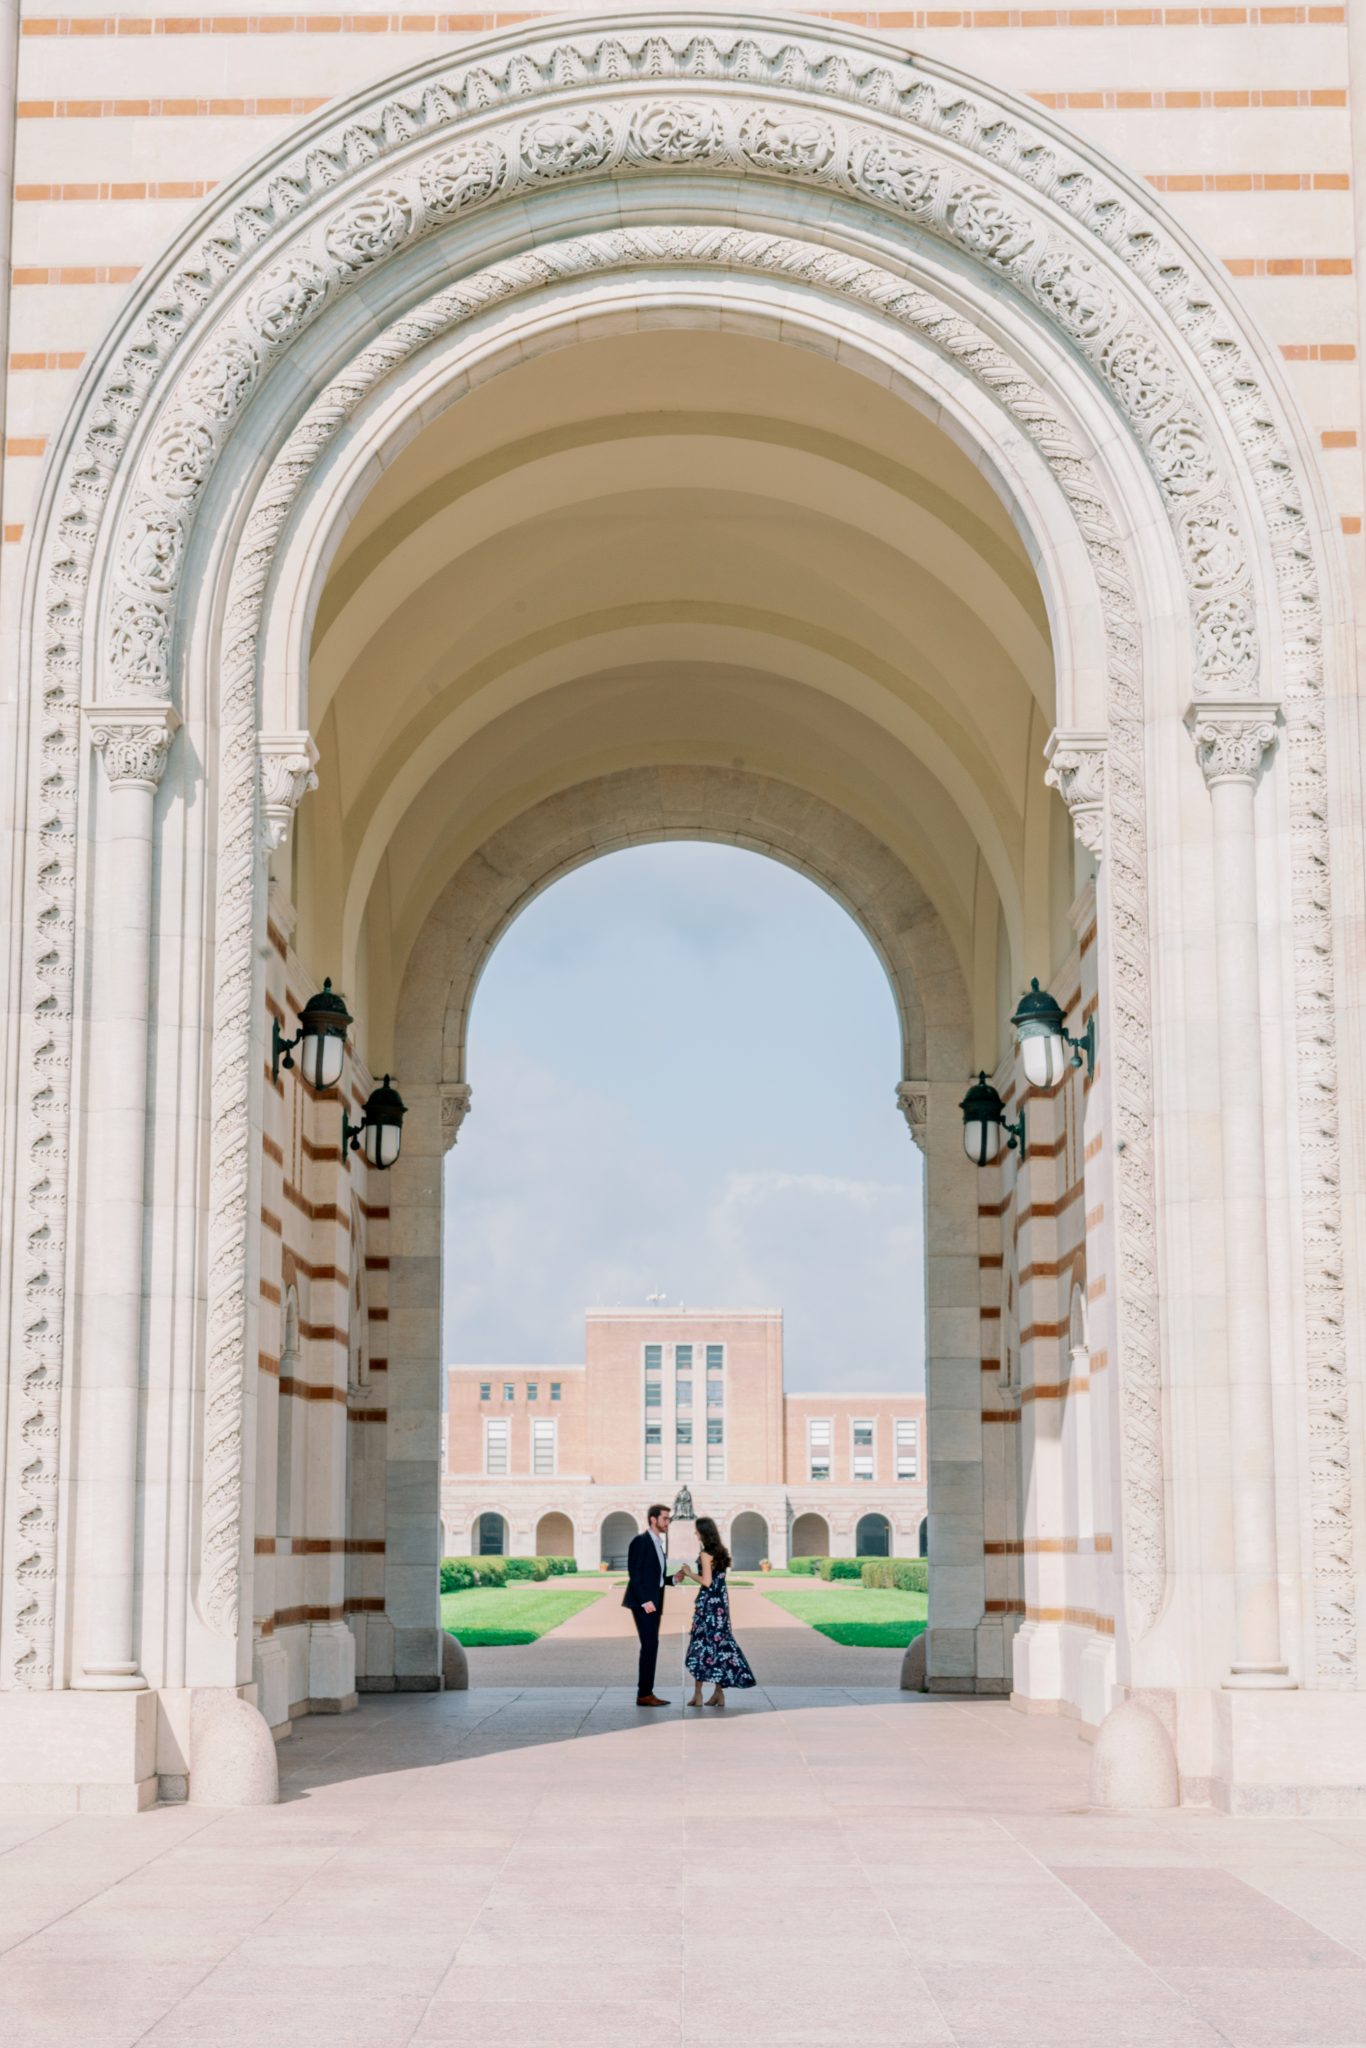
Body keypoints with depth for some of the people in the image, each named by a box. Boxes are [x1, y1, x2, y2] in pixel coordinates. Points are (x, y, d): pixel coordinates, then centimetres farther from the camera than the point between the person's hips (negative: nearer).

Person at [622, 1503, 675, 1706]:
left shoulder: (659, 1543, 18)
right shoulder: (640, 1541, -10)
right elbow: (634, 1573, -15)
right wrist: (645, 1601, -19)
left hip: (654, 1602, 9)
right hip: (643, 1602, -9)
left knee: (651, 1646, 7)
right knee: (650, 1645, -12)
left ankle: (646, 1692, 9)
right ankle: (644, 1694, -11)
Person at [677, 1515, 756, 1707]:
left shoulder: (706, 1554, -14)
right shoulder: (721, 1552, 10)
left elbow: (706, 1582, -17)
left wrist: (689, 1573, -3)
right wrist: (689, 1575, 19)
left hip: (708, 1602, -7)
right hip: (721, 1601, 8)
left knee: (701, 1643, -1)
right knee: (720, 1642, 9)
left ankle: (698, 1694, 0)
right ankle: (719, 1693, 10)